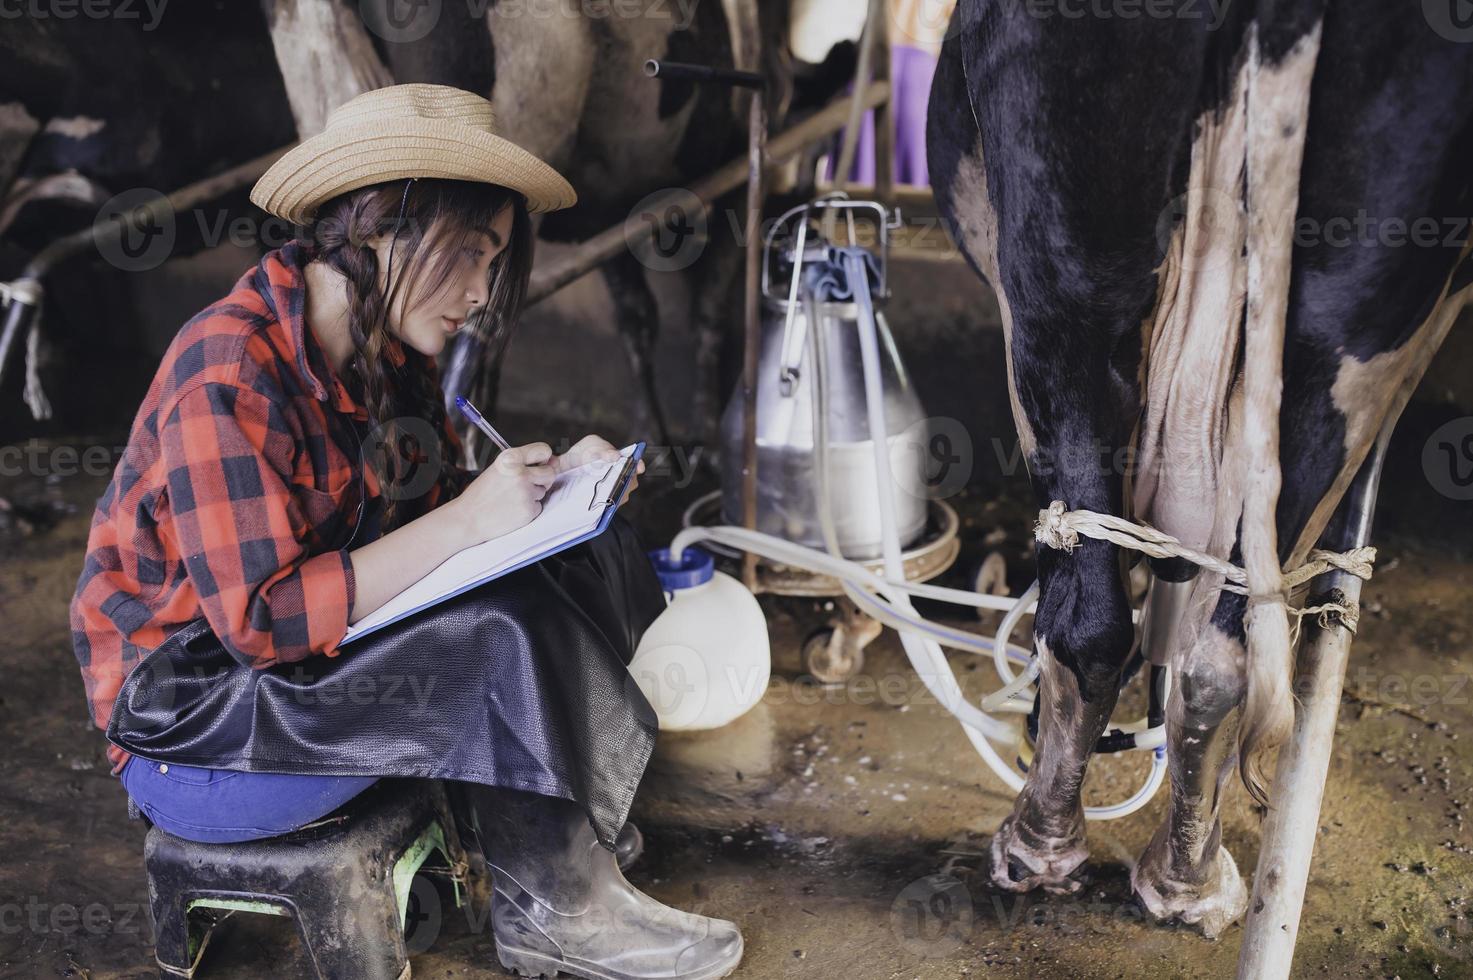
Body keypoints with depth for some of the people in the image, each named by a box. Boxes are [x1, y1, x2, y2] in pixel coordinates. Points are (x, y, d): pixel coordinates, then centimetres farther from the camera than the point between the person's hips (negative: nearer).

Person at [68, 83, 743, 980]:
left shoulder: (390, 353, 2)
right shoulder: (227, 375, -25)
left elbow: (428, 517, 7)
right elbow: (263, 620, -28)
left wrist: (548, 483, -10)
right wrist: (468, 520, -29)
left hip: (319, 656, 9)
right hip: (193, 733, -9)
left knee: (578, 559, -5)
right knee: (497, 640, -26)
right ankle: (556, 906, -3)